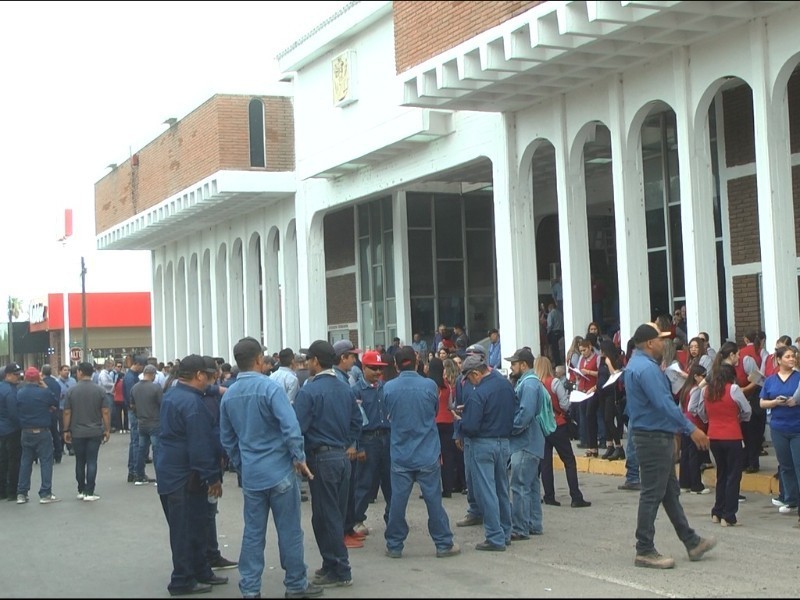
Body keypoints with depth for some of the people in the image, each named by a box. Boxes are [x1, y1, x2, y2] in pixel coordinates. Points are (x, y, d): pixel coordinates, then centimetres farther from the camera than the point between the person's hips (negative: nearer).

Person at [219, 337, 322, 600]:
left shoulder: (228, 395, 5)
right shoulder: (270, 387, -15)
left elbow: (227, 438, 13)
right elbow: (290, 427, -21)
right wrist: (299, 458, -9)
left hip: (250, 475, 5)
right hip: (279, 471, -5)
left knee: (253, 532, 10)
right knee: (289, 530, 5)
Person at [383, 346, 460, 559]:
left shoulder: (388, 388, -7)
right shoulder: (430, 385, -8)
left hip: (400, 455, 1)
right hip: (428, 454, -1)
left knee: (398, 500, 7)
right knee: (433, 499, 6)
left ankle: (394, 545, 15)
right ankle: (444, 544, 13)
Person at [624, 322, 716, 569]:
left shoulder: (636, 365, 14)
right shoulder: (647, 368, -20)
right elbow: (664, 404, -26)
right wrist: (691, 429, -22)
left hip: (656, 437, 11)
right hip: (654, 437, -11)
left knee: (671, 491, 16)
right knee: (653, 494, -4)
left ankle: (692, 542, 25)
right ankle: (644, 551, 2)